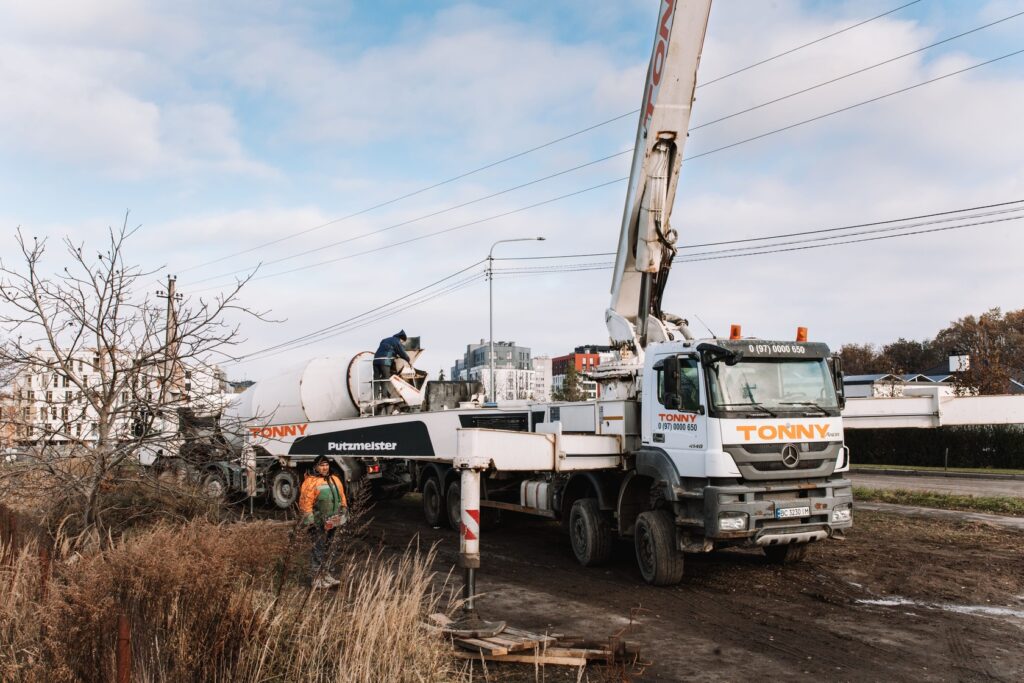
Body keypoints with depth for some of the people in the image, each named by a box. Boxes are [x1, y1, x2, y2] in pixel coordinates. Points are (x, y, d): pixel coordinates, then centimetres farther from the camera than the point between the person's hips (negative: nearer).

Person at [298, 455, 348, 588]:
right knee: (319, 550, -5)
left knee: (329, 549, 16)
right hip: (319, 523, -7)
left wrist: (344, 512, 17)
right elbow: (305, 502, -14)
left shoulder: (335, 480, 12)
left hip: (333, 522, 7)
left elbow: (342, 498, 19)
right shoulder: (310, 482, -11)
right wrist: (309, 520, -16)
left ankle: (326, 575, 28)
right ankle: (315, 579, 2)